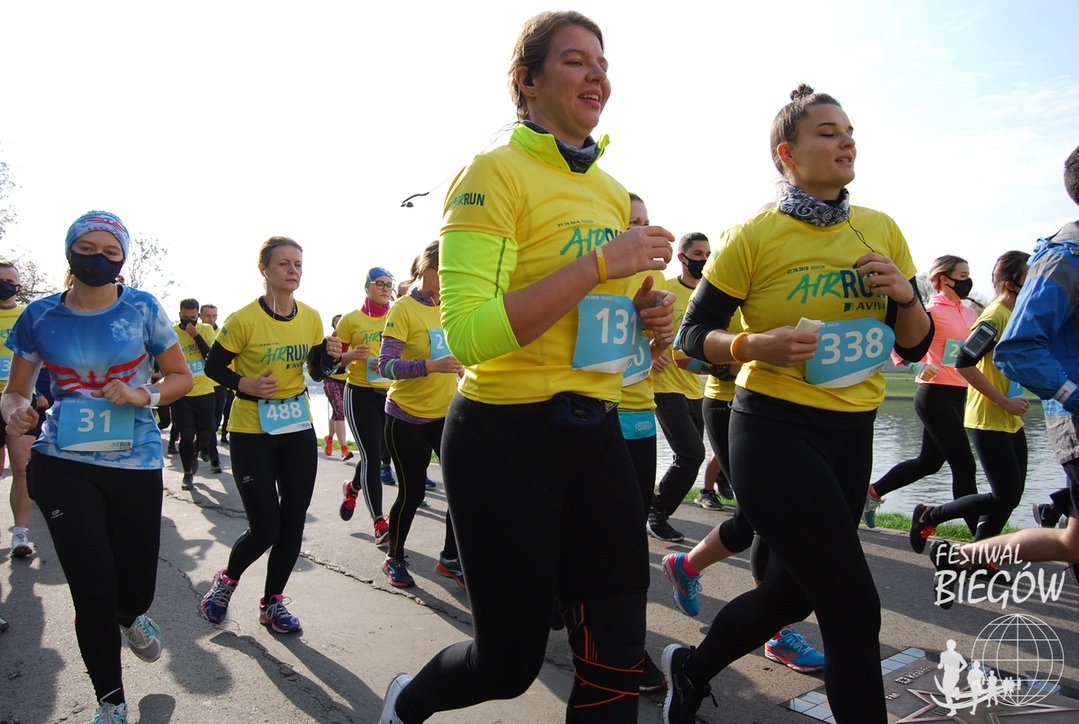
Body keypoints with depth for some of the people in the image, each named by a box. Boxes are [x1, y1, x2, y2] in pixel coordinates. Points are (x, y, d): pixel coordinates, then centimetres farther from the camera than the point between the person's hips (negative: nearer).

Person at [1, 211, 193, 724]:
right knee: (93, 590, -1)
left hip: (136, 462, 0)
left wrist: (144, 396, -14)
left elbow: (182, 377, 5)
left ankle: (132, 616, 49)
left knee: (135, 587, 5)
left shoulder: (142, 309, -1)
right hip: (64, 465, 0)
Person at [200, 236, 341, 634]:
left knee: (293, 524, 7)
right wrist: (247, 385, -21)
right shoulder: (244, 319, -13)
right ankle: (226, 580, 28)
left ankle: (272, 602, 27)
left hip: (298, 430, 5)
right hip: (252, 433, -5)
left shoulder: (310, 317, 1)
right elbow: (214, 366, -4)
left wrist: (331, 355, -10)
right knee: (265, 529, -4)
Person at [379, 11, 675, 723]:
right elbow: (469, 333, -22)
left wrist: (647, 311, 2)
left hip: (597, 432, 7)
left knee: (618, 652, 7)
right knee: (511, 662, 8)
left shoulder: (614, 192, 12)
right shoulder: (496, 172, -10)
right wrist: (597, 265, -23)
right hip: (506, 436, -6)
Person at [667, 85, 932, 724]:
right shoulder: (753, 236, -9)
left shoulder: (883, 231, 7)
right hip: (775, 431, -6)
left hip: (852, 433, 6)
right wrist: (755, 346, -23)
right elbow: (695, 335, -5)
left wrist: (906, 296, -10)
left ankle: (693, 666, 42)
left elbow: (915, 345, 10)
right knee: (853, 604, -6)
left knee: (795, 589, 17)